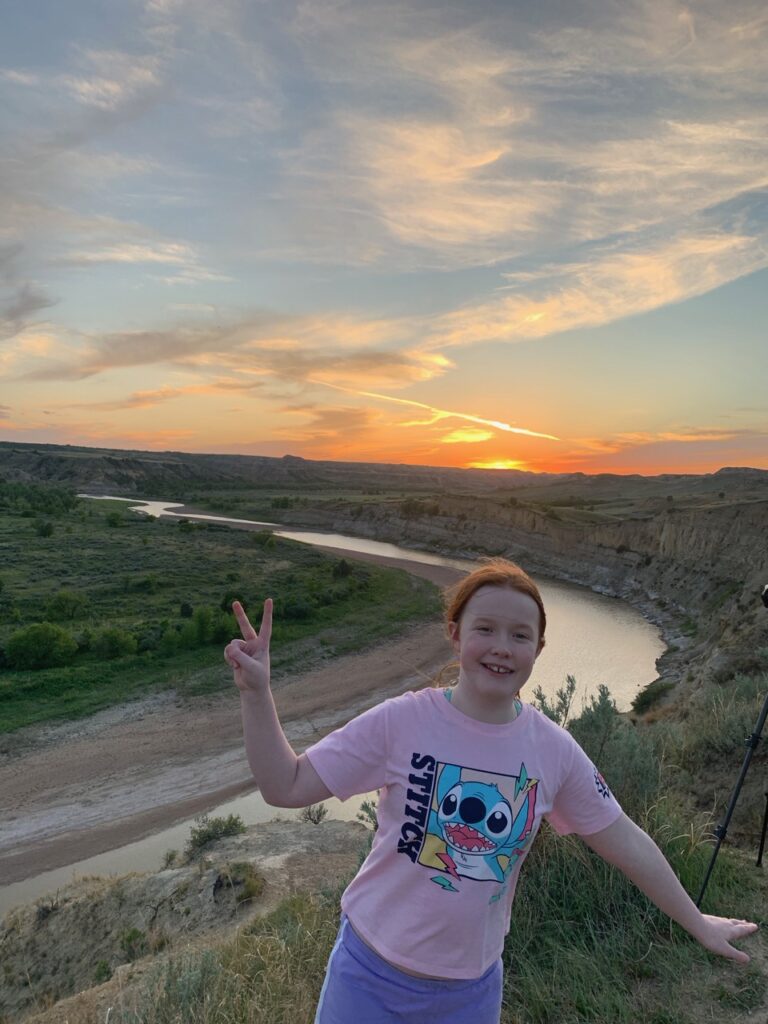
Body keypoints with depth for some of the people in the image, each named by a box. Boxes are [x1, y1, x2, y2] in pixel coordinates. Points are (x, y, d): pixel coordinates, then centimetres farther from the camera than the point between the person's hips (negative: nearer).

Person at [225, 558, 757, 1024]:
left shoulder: (555, 750, -13)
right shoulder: (400, 722, -21)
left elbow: (623, 838, 0)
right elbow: (287, 787, -18)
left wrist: (697, 922, 10)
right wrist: (257, 693, -30)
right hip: (373, 971, -2)